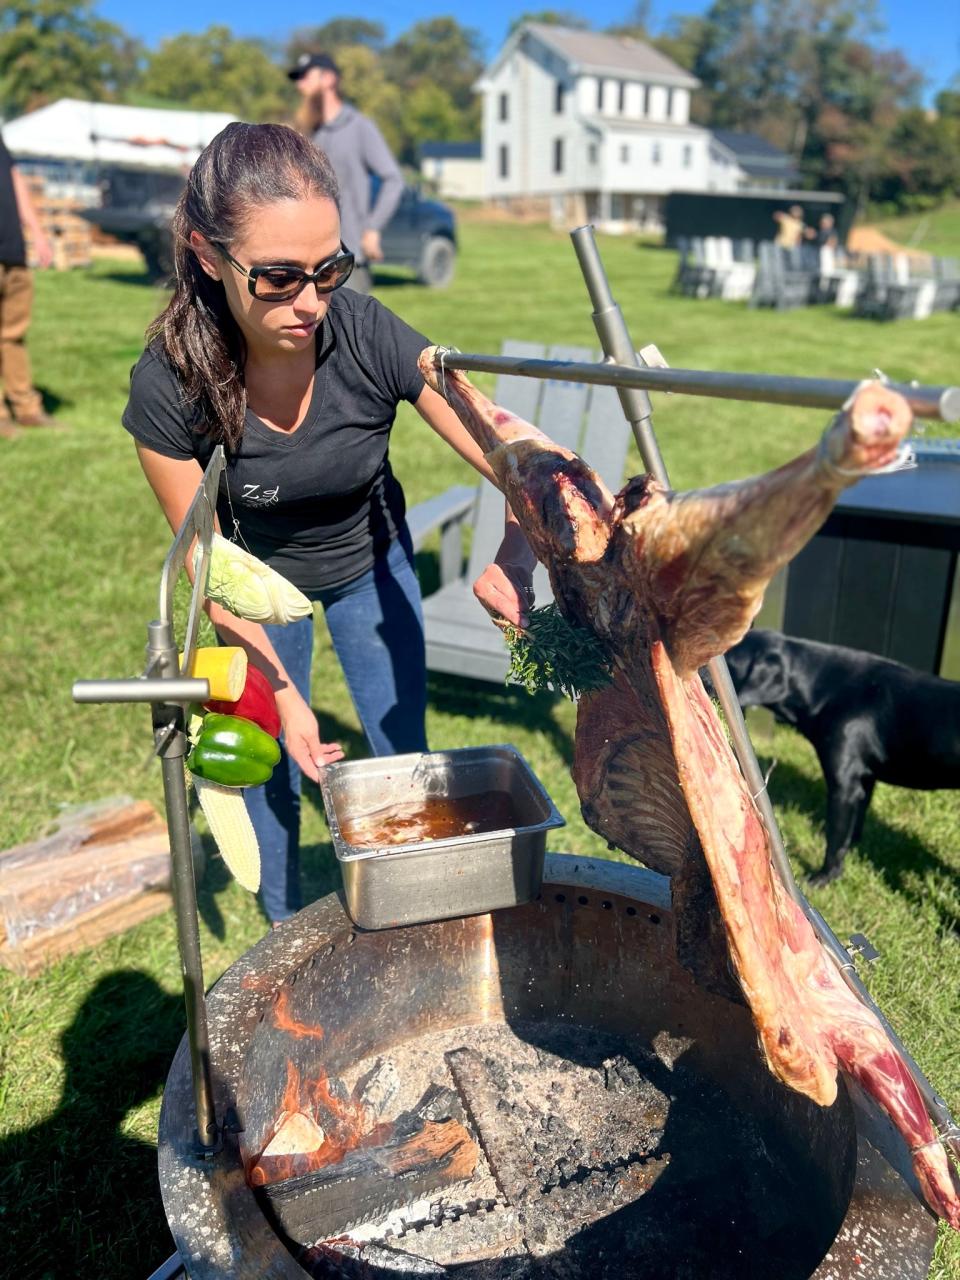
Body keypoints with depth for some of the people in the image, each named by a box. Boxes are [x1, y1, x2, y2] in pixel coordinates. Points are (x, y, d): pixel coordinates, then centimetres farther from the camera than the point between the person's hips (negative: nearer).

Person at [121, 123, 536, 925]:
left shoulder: (371, 338, -32)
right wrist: (281, 691, -20)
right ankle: (287, 936, 37)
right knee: (272, 769, 9)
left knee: (402, 756, 9)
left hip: (369, 564, 1)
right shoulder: (170, 385, -31)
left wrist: (514, 559, -49)